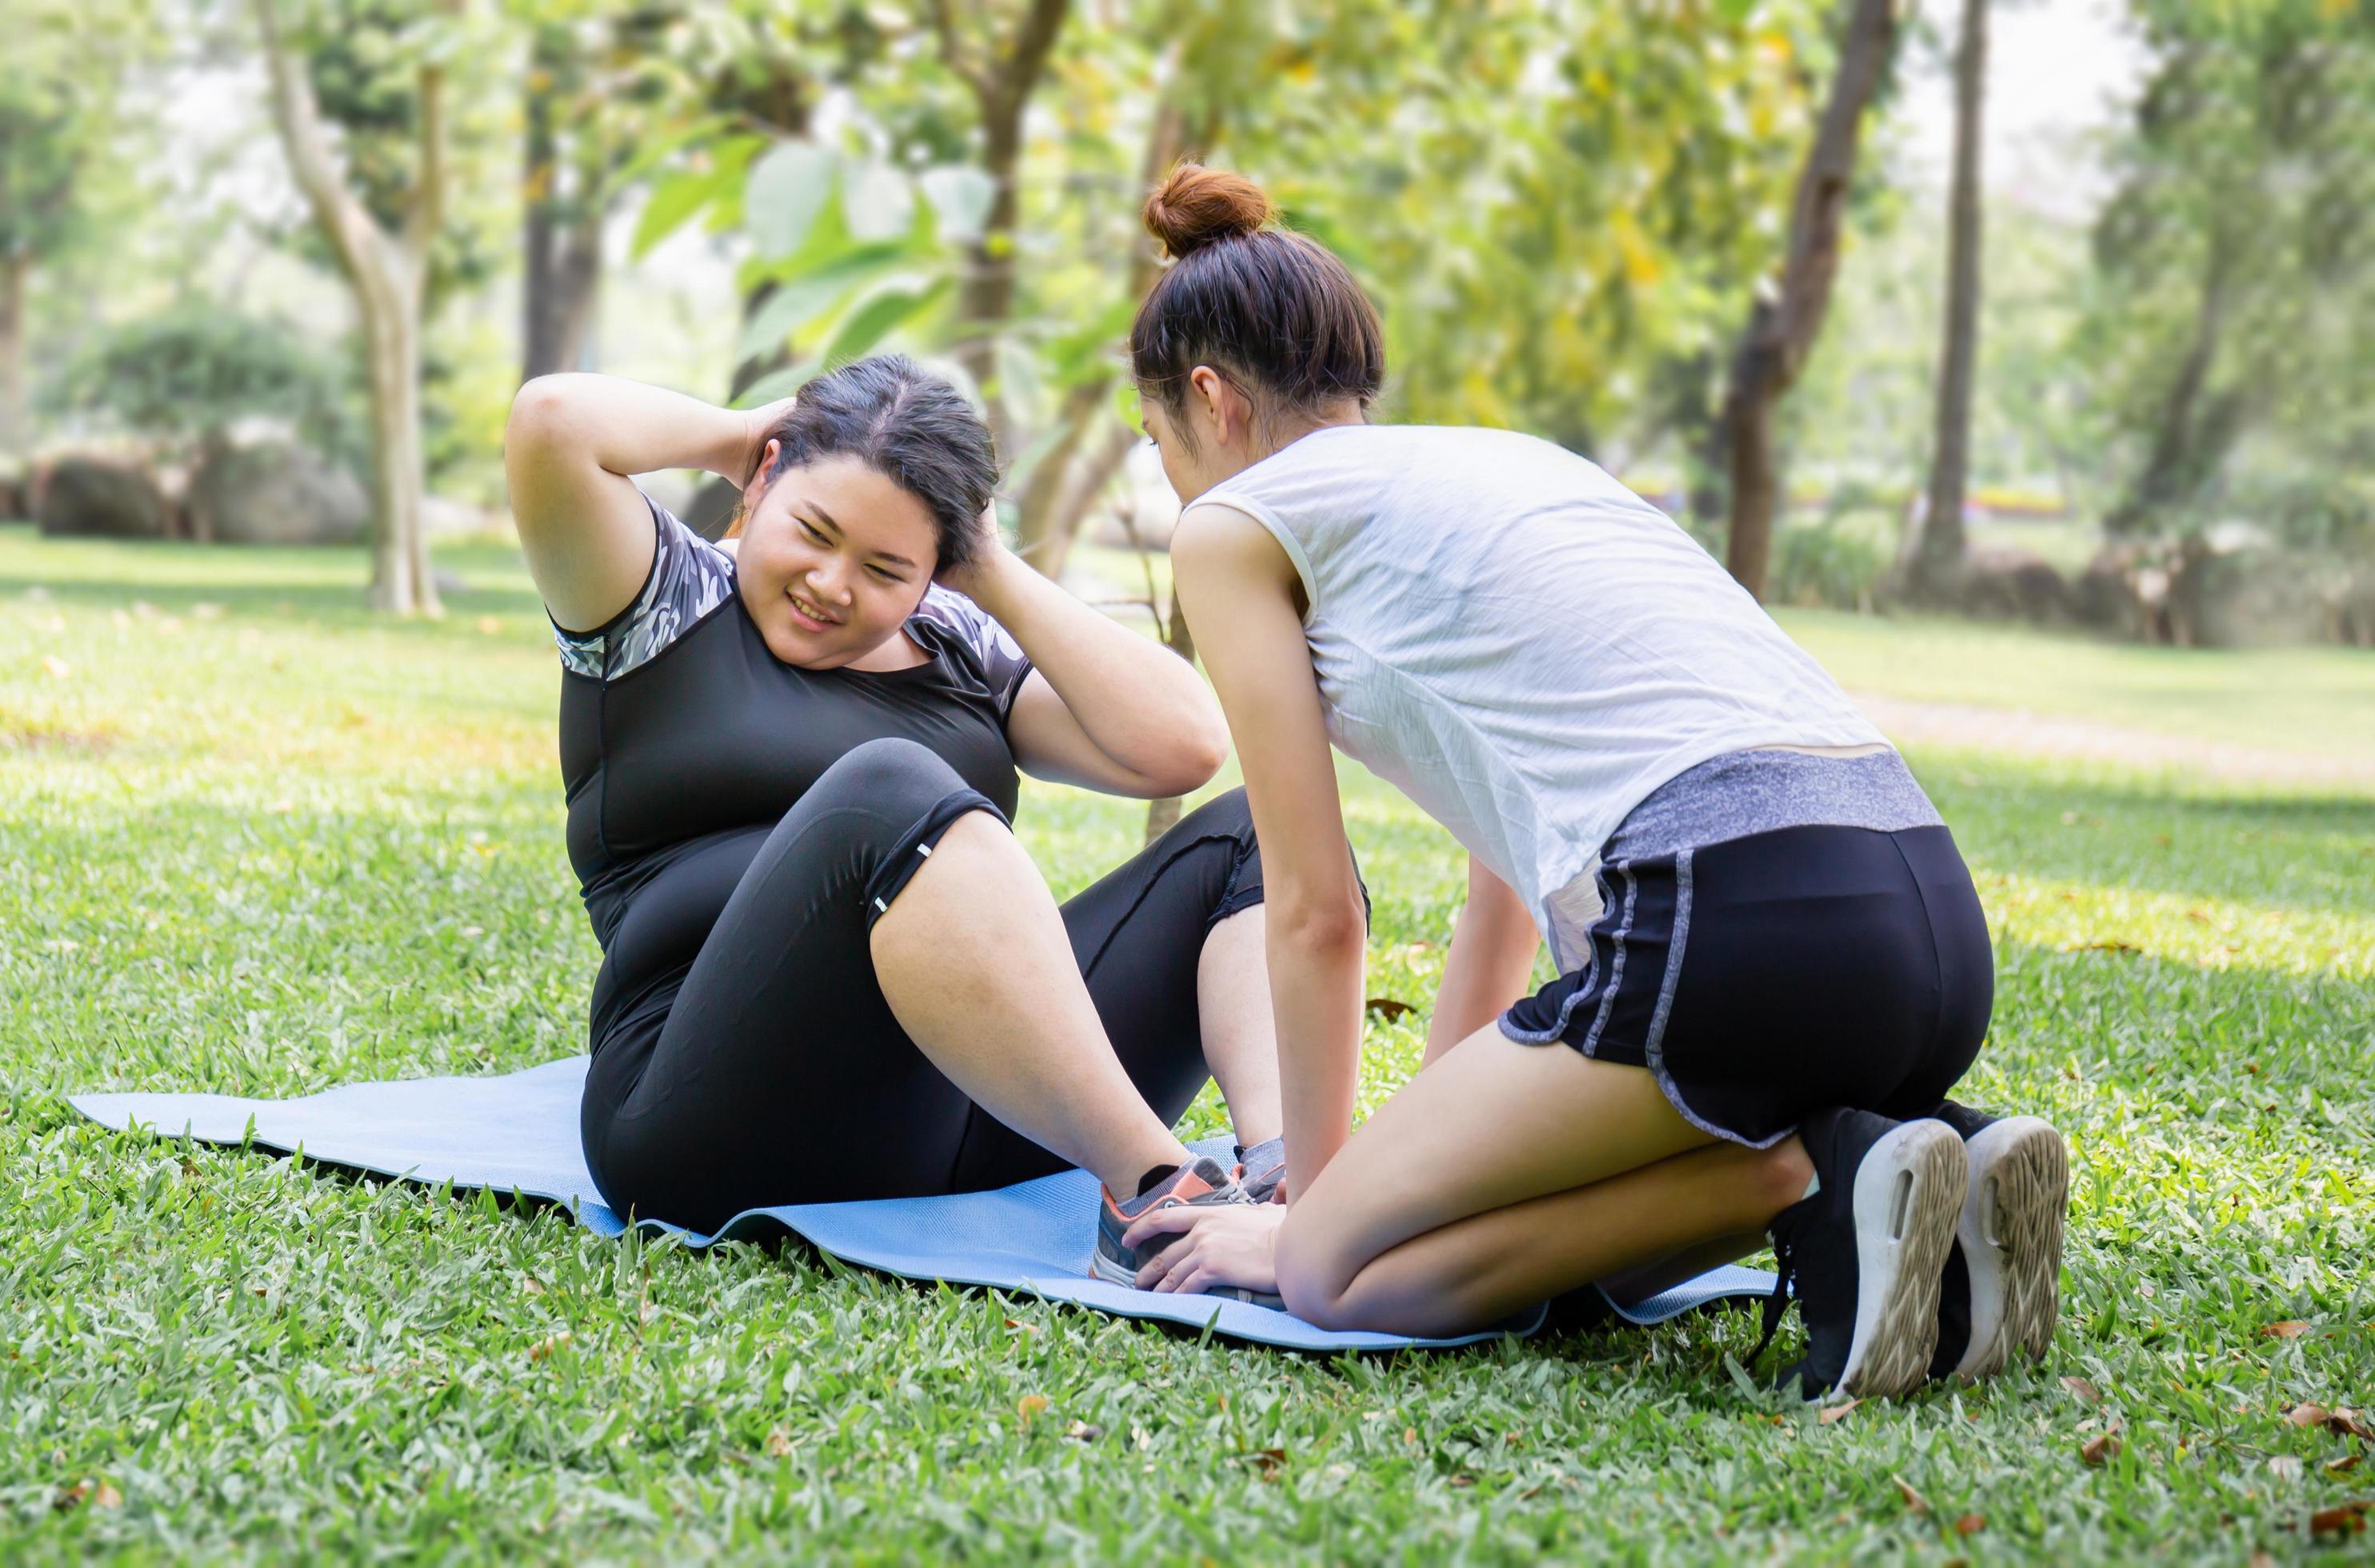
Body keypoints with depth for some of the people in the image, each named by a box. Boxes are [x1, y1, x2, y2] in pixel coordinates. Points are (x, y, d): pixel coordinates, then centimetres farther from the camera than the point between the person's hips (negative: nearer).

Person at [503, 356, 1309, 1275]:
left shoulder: (966, 653, 22)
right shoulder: (666, 605, 11)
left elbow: (1181, 745, 7)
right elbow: (550, 419, -8)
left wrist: (996, 578, 12)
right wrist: (736, 437, 9)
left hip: (977, 1130, 6)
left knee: (1255, 832, -5)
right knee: (885, 792, -32)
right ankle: (1155, 1186, -39)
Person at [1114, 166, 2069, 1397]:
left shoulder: (1232, 524, 9)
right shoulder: (1503, 460, 31)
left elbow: (1314, 910, 9)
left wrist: (1316, 1201, 22)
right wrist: (1432, 1149, 42)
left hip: (1734, 921, -8)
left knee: (1341, 1271, 4)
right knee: (1543, 1221, 26)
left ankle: (1804, 1177, -8)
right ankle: (1935, 1176, 7)